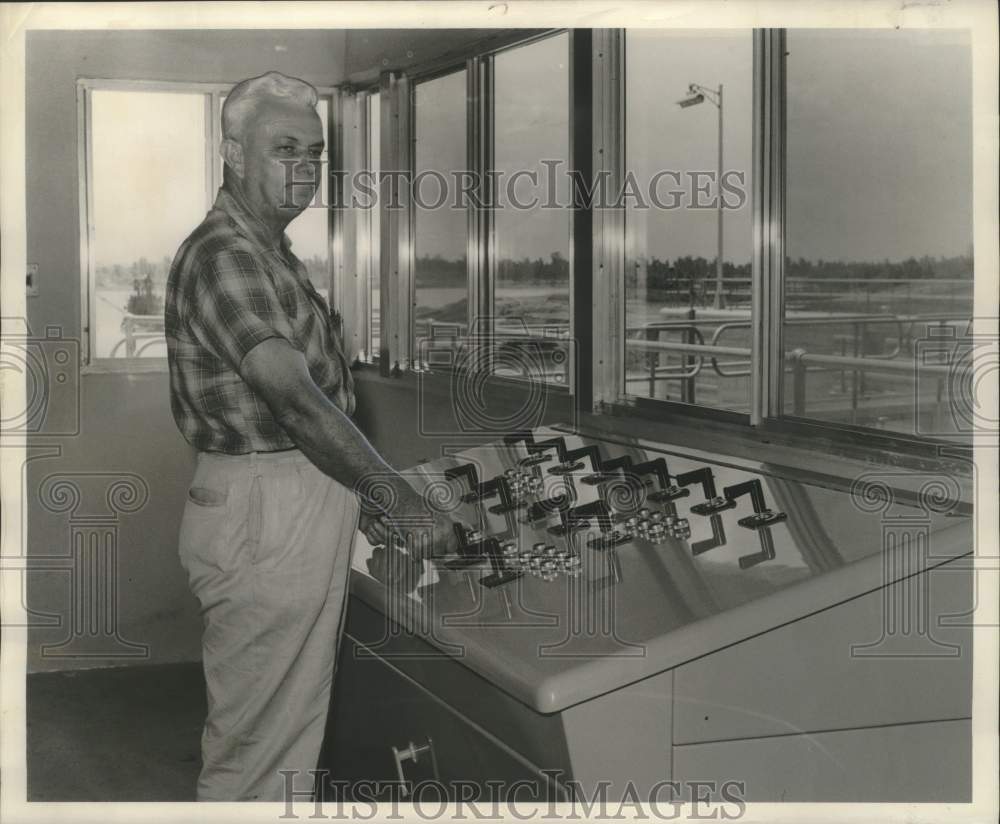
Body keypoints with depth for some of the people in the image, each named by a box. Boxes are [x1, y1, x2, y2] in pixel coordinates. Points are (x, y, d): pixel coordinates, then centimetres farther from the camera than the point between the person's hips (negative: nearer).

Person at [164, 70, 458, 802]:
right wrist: (403, 502, -32)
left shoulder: (272, 254, 15)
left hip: (307, 506, 10)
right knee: (256, 743, 1)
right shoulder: (224, 259, -18)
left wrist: (357, 498, 16)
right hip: (264, 519, -10)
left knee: (297, 723, 20)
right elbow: (294, 399, -29)